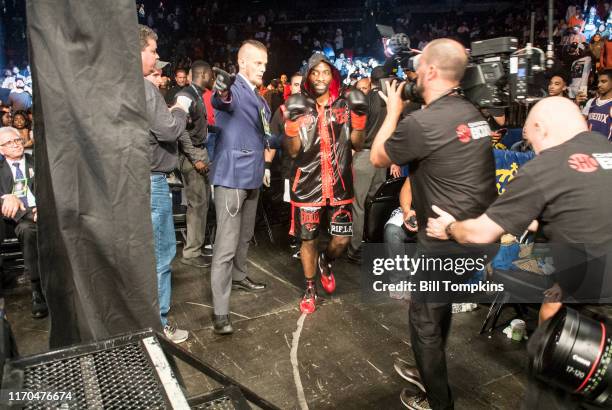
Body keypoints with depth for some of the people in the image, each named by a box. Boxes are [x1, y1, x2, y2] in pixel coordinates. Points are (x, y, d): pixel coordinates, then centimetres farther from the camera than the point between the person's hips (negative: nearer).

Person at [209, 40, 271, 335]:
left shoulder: (258, 98, 15)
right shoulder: (234, 89, -13)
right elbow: (221, 101, -40)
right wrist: (222, 93, -61)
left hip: (253, 175, 9)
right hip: (232, 176, -9)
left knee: (245, 236, 24)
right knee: (226, 245, -8)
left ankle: (238, 276, 45)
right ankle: (220, 311, -2)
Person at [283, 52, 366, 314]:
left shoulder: (345, 105, 3)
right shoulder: (299, 106, -1)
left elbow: (356, 145, 6)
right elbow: (293, 151, -3)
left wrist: (359, 121, -10)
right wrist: (292, 124, -18)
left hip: (339, 184, 2)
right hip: (308, 185, -1)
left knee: (342, 239, 4)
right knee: (308, 240, 8)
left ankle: (325, 262, 40)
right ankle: (310, 290, 29)